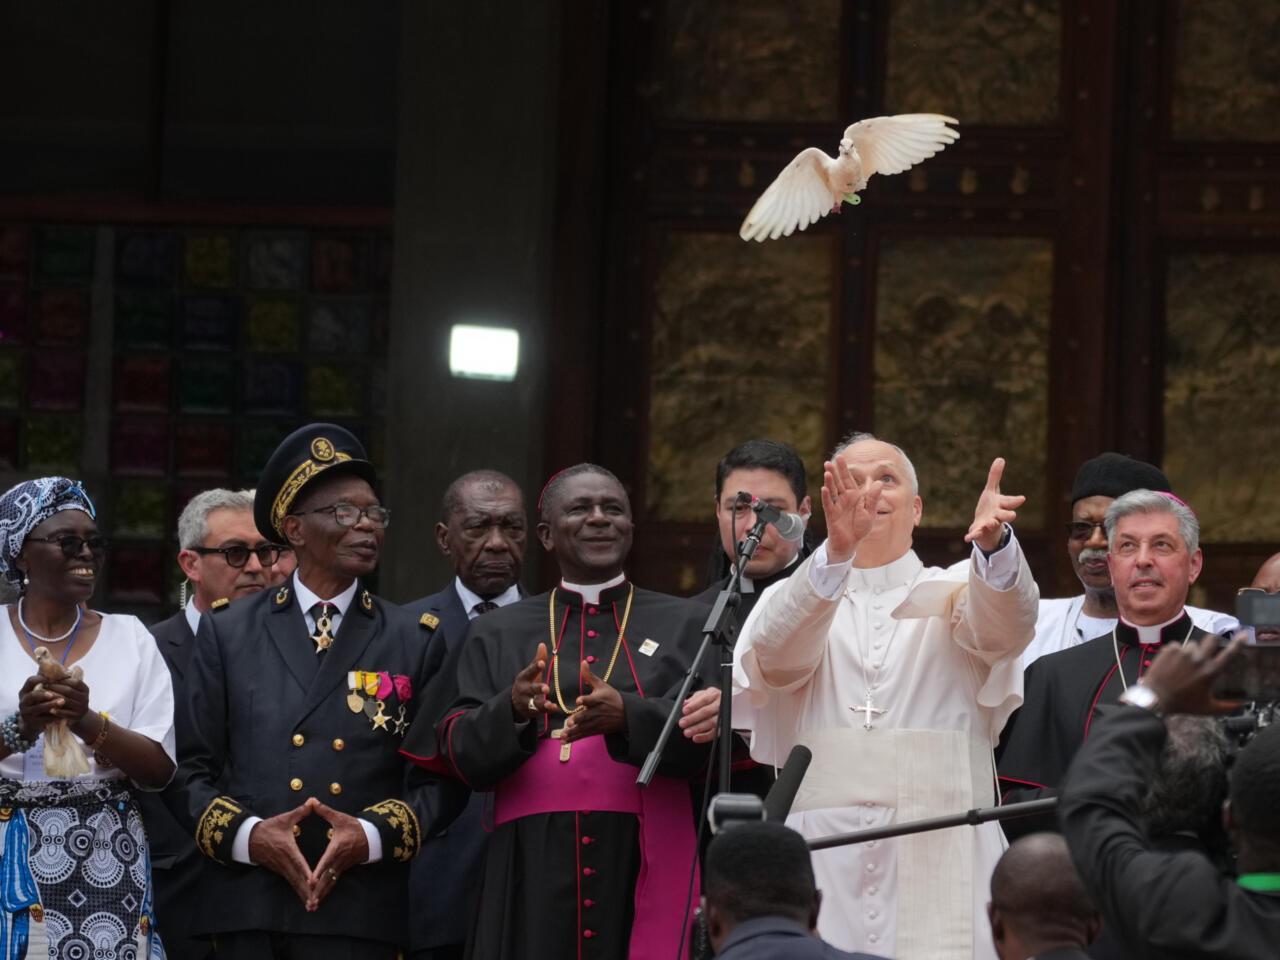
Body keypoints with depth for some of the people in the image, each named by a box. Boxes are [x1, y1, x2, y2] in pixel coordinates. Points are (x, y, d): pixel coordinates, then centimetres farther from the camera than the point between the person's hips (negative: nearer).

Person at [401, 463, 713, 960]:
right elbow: (460, 754, 4)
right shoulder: (497, 634, 15)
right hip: (533, 876, 1)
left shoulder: (685, 624, 12)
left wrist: (627, 715, -22)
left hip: (645, 869, -1)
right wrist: (512, 711, -17)